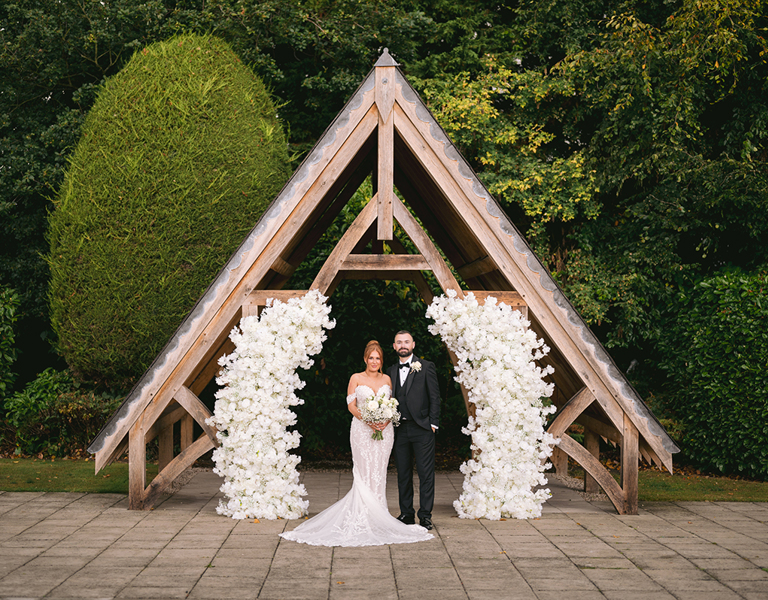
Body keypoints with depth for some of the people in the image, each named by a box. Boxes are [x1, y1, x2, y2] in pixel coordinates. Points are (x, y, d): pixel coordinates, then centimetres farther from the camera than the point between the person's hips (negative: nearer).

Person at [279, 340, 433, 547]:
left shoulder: (387, 379, 10)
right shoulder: (356, 378, 1)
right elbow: (351, 405, -3)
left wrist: (386, 420, -9)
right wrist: (368, 421, -16)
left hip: (384, 430, 3)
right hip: (362, 430, -3)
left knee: (379, 473, 3)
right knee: (364, 473, -7)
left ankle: (378, 513, 10)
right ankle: (363, 516, -4)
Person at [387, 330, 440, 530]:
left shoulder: (426, 367, 1)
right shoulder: (391, 371, 14)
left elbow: (435, 397, -2)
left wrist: (433, 424, -8)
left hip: (422, 429, -4)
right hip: (400, 429, 4)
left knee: (426, 474, -3)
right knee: (403, 474, 9)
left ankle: (425, 516, 2)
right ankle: (406, 513, 18)